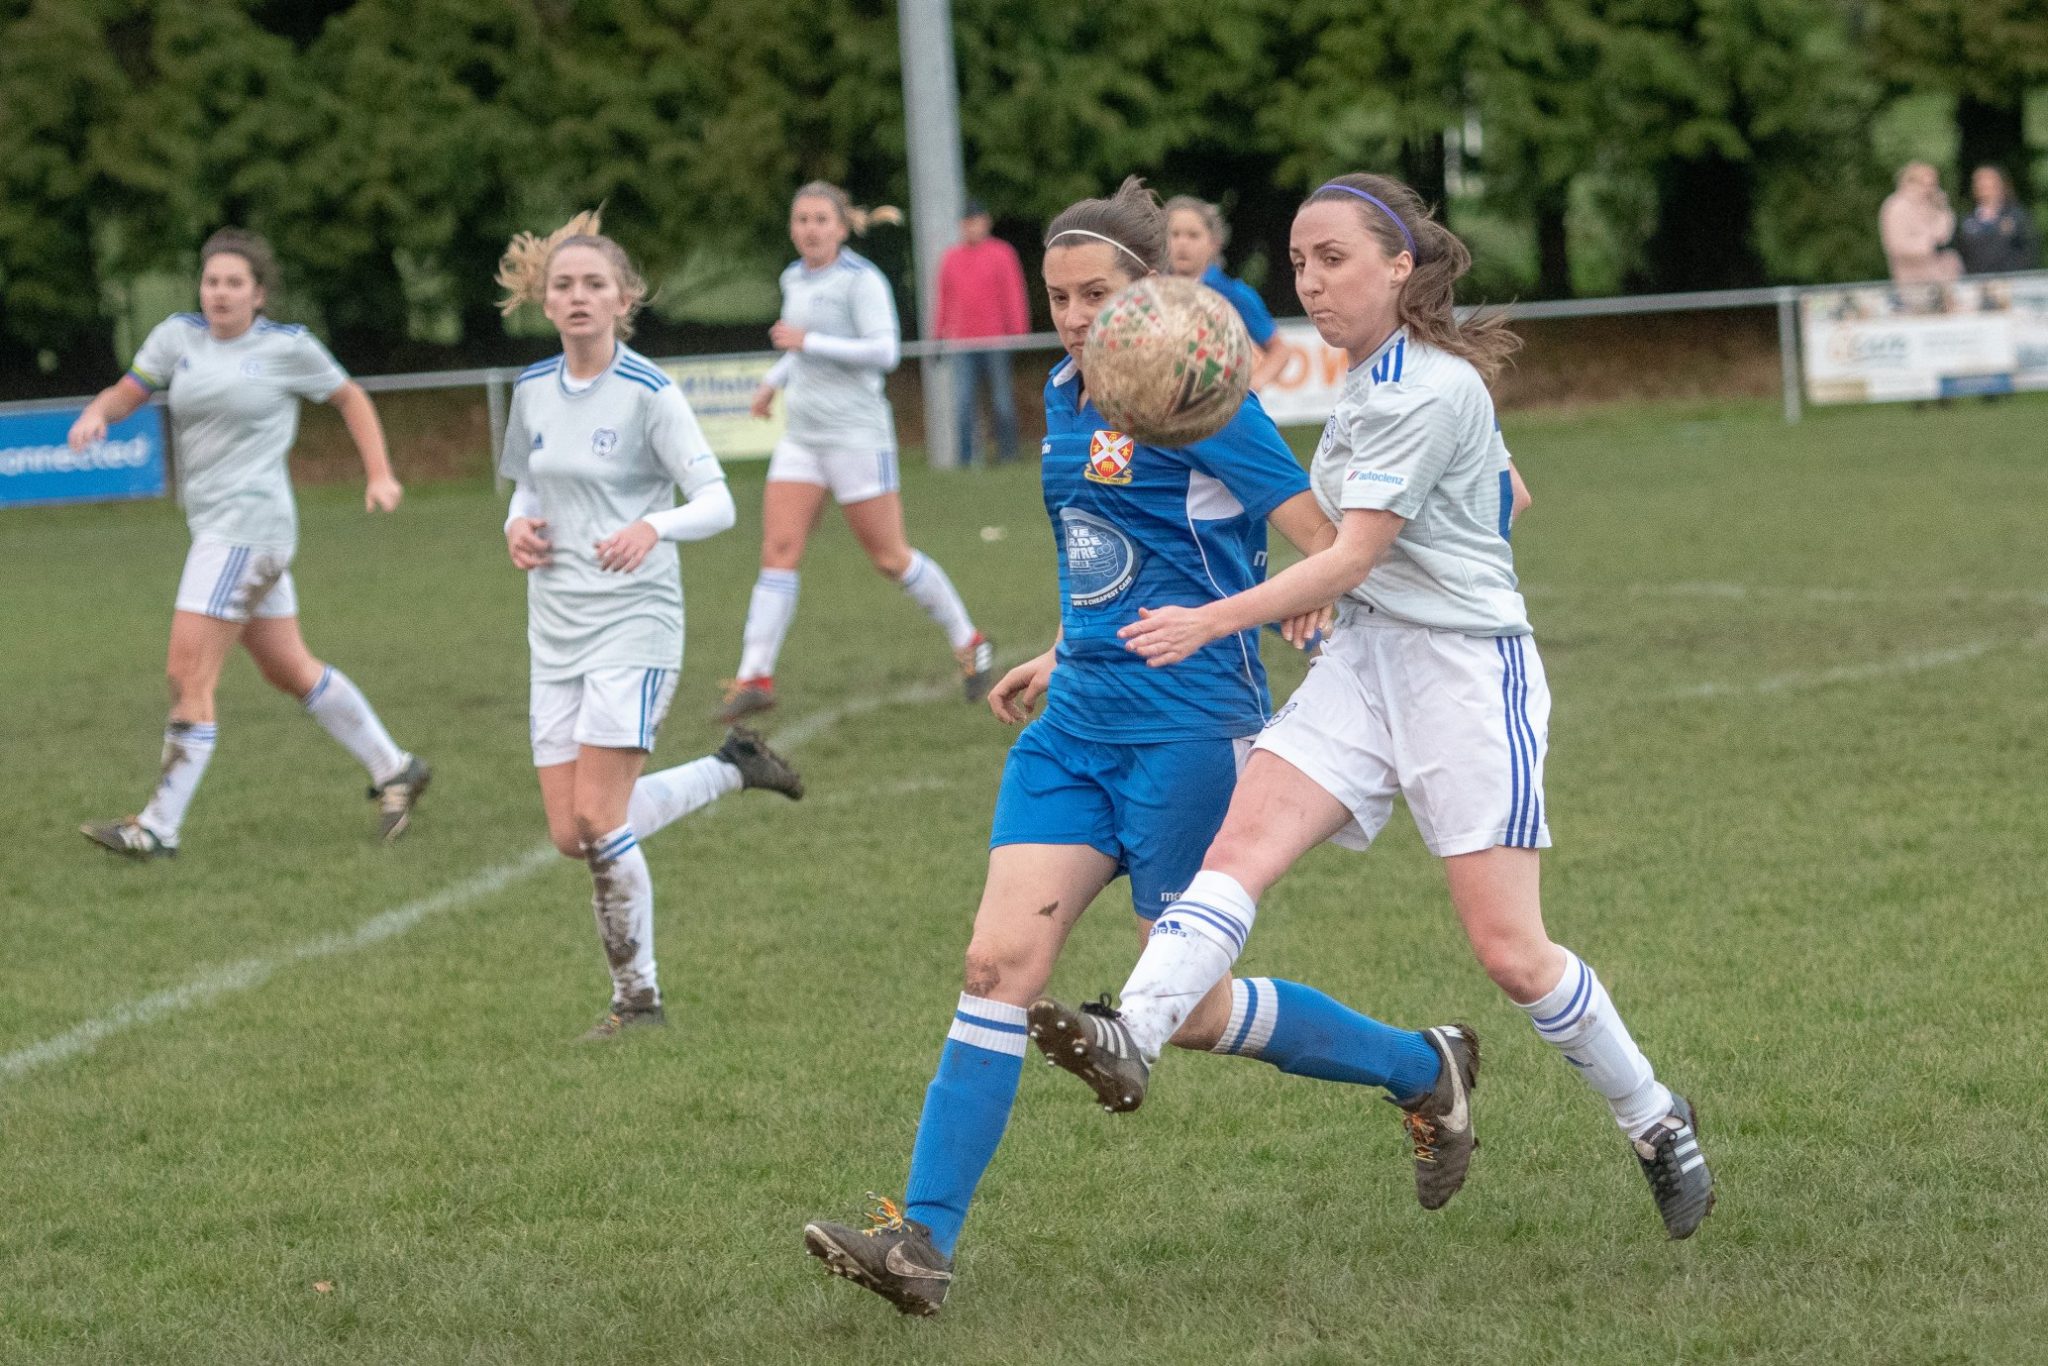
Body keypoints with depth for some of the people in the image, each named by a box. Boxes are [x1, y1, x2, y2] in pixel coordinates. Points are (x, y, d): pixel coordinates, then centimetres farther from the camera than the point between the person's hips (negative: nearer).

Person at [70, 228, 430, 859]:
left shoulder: (287, 346, -4)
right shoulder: (178, 336, 9)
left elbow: (350, 397, 9)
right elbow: (128, 391, 8)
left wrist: (379, 474, 4)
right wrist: (96, 413, -14)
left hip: (248, 524, -7)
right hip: (213, 525, 7)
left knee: (188, 676, -10)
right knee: (291, 671, 16)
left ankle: (160, 827, -6)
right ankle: (394, 770, 31)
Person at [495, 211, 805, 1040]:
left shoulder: (649, 394, -10)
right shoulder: (532, 392, 8)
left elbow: (717, 503, -13)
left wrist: (654, 528, -33)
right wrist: (518, 528, -1)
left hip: (635, 621, -7)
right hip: (556, 628, 7)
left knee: (601, 822, -13)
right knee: (570, 835, 3)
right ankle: (732, 768, 22)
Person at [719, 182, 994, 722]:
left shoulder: (861, 280, -12)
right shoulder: (794, 279, 12)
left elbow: (884, 352, -22)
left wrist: (807, 342, -21)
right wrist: (774, 380, 17)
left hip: (856, 433, -7)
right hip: (802, 436, 7)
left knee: (889, 557, 0)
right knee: (778, 550, -5)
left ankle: (969, 644, 19)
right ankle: (756, 675, -8)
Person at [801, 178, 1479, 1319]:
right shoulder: (1067, 401, 12)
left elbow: (1328, 540, -13)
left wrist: (1312, 609, -28)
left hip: (1189, 722, -7)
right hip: (1078, 723, 7)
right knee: (1001, 962, -6)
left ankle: (1427, 1071, 23)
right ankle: (924, 1242, -11)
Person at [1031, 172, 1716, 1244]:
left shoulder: (1426, 392, -16)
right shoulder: (1370, 382, 12)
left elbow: (1351, 557, -21)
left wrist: (1214, 621, -27)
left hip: (1466, 673, -8)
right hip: (1363, 665, 8)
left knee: (1510, 953, -8)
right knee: (1240, 844, -16)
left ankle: (1656, 1123, 12)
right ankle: (1133, 1041, -34)